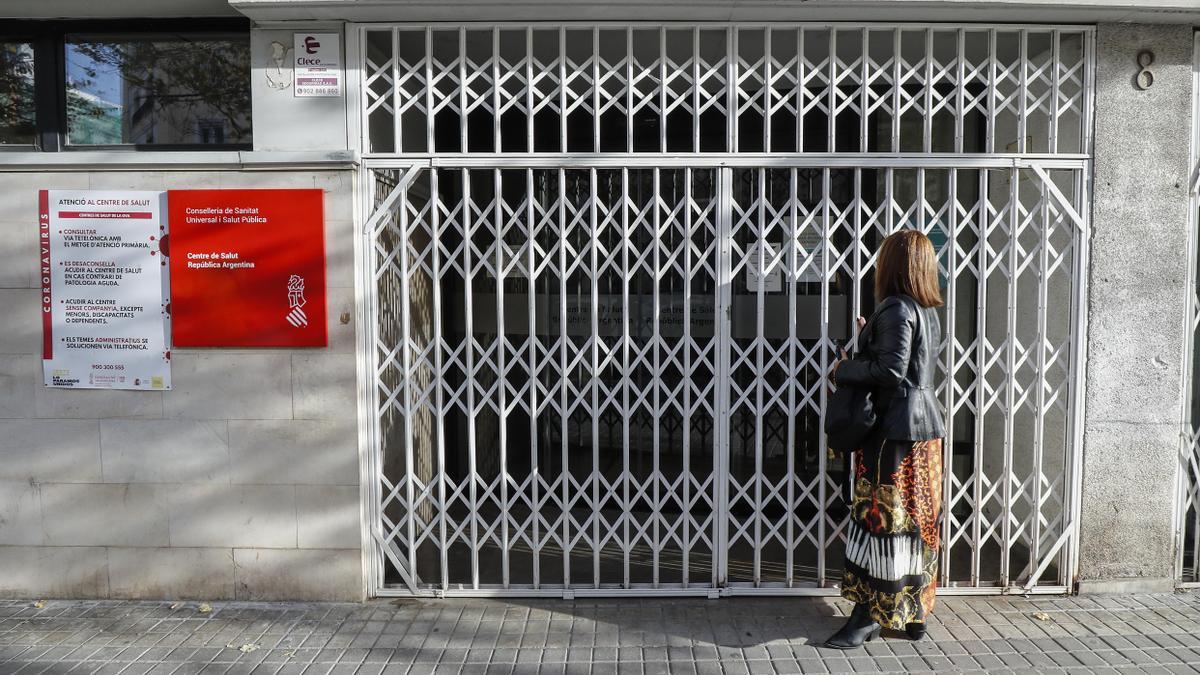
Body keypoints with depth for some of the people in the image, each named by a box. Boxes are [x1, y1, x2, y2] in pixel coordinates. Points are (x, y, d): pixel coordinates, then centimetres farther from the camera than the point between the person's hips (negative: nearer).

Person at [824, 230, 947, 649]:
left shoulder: (896, 309, -14)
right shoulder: (928, 312, 13)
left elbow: (891, 370, -21)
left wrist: (844, 370, -8)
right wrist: (869, 340, 15)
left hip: (894, 428, -9)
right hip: (925, 425, 9)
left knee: (879, 517, -4)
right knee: (917, 520, 12)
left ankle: (869, 615, 1)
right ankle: (914, 612, 21)